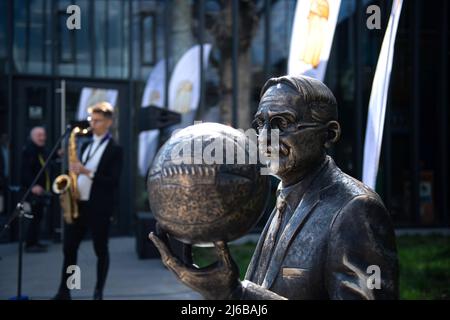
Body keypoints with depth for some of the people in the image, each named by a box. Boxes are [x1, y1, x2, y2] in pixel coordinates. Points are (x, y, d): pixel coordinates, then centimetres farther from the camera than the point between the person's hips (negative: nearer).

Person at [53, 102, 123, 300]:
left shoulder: (114, 149, -5)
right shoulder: (86, 145, 17)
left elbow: (113, 181, -14)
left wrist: (88, 172, -21)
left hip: (99, 207, -6)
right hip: (77, 204, 6)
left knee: (101, 250, 4)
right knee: (69, 248, 5)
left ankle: (98, 292, 12)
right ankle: (64, 291, 11)